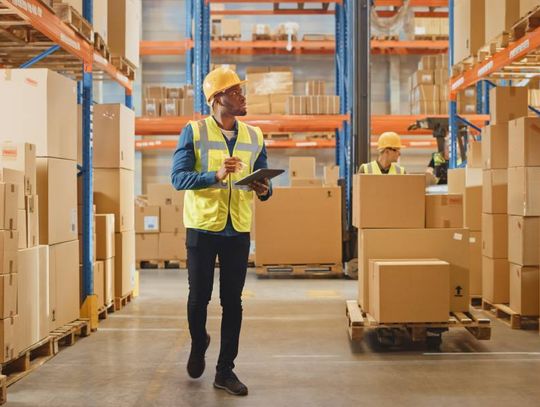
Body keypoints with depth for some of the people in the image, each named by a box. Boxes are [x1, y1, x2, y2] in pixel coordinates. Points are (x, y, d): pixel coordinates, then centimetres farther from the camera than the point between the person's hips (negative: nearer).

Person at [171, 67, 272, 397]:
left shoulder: (254, 136, 7)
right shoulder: (194, 132, -5)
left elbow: (263, 181, 11)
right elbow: (178, 177, -12)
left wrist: (264, 189, -14)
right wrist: (216, 175, -27)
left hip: (239, 230, 3)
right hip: (202, 227, -3)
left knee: (233, 302, 4)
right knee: (199, 296, 7)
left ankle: (226, 370, 14)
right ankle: (198, 344, 38)